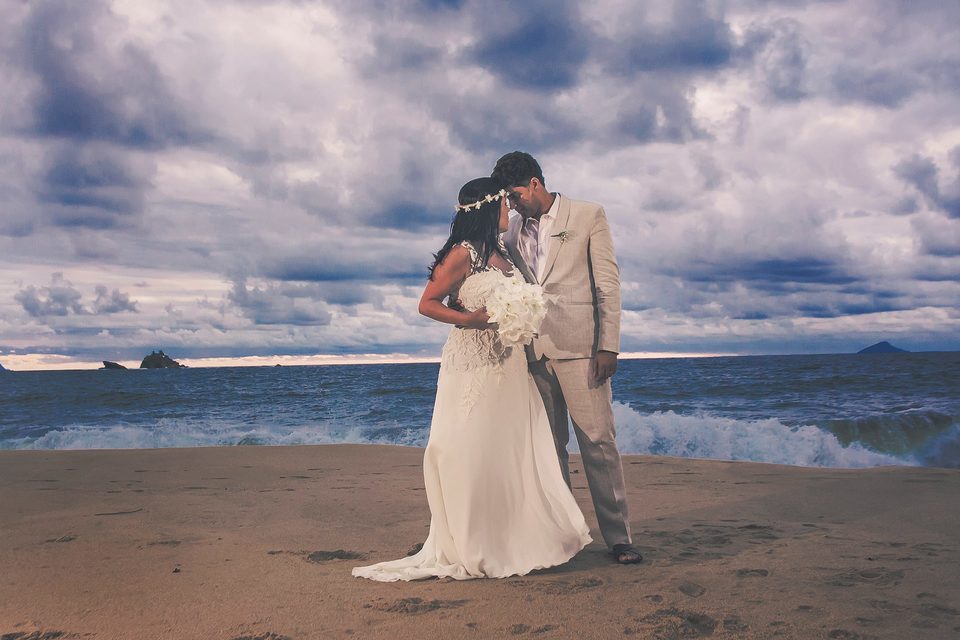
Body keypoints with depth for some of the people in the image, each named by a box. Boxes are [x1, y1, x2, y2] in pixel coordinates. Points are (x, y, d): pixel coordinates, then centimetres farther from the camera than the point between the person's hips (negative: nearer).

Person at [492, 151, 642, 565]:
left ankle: (618, 537, 3)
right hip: (533, 351, 4)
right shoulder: (513, 231, 17)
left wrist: (608, 344, -8)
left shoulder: (588, 216, 4)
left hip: (578, 345, -4)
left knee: (598, 441, -4)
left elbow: (608, 284, -1)